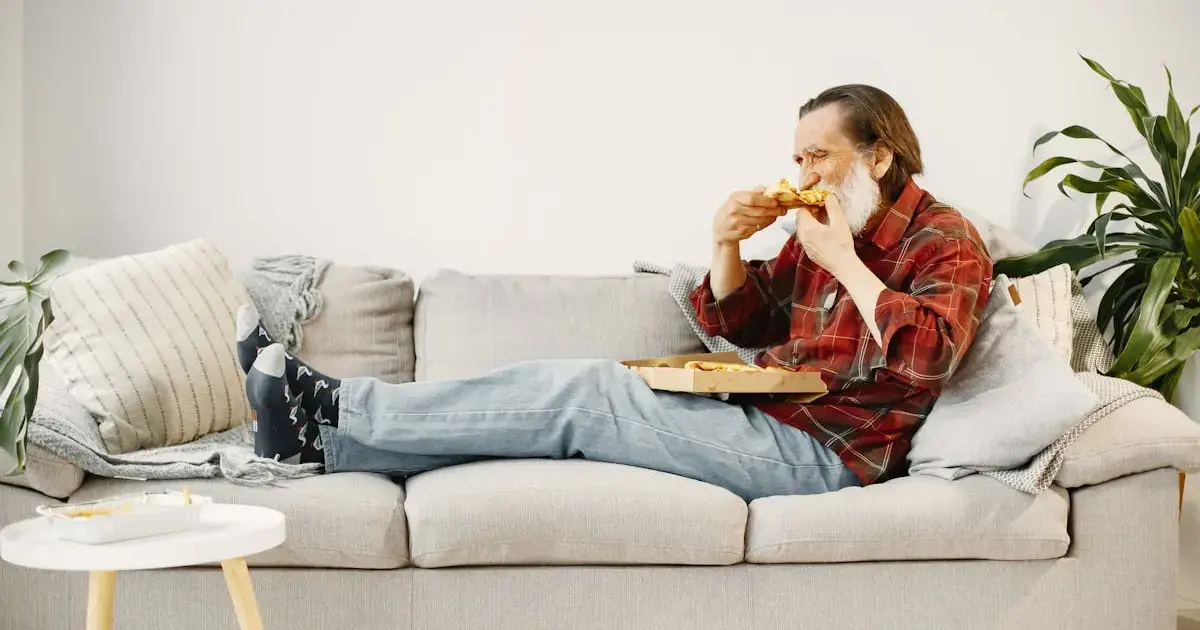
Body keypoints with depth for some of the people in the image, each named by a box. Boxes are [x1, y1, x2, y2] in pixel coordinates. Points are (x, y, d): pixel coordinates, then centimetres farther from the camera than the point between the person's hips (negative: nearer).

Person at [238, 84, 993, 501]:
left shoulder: (946, 242, -6)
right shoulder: (823, 230, 17)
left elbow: (928, 355, -25)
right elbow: (736, 324, 19)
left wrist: (844, 262, -19)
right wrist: (728, 246, 0)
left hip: (818, 451, -8)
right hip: (769, 422, 8)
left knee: (579, 394, -17)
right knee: (575, 394, -8)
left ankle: (329, 407, -13)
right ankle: (325, 437, -9)